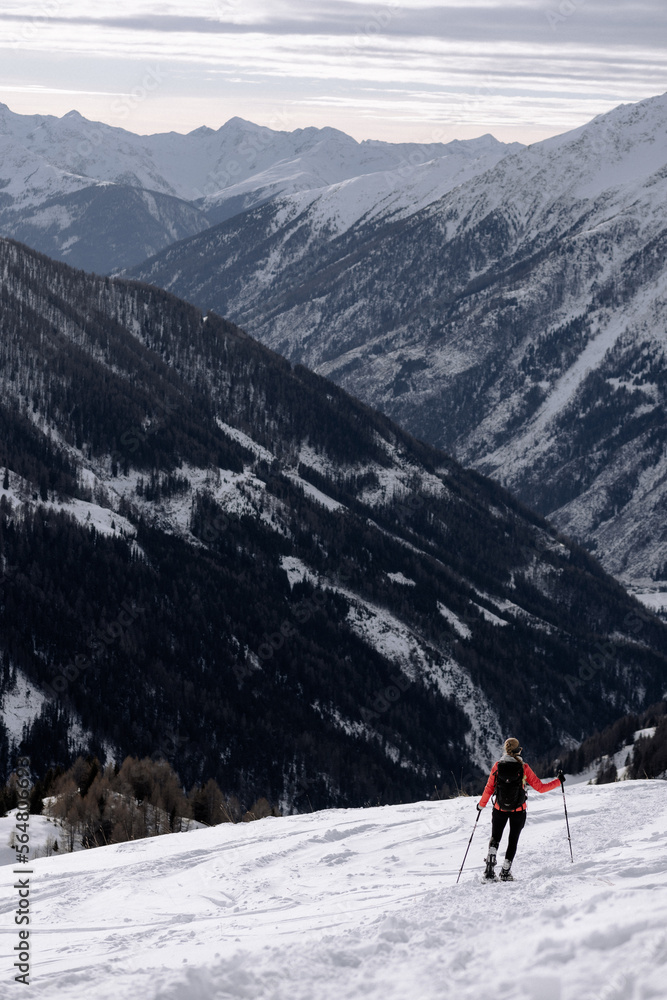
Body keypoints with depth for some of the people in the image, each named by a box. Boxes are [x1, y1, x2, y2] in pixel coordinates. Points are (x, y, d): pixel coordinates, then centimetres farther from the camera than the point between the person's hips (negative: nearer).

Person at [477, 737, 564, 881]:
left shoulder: (497, 766, -7)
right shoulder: (523, 768, -11)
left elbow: (489, 788, -2)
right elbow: (540, 787, -8)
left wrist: (481, 804, 14)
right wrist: (558, 781, 5)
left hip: (500, 809, 1)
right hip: (518, 810, -1)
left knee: (495, 839, 17)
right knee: (513, 841, 15)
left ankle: (490, 868, -2)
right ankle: (505, 872, 12)